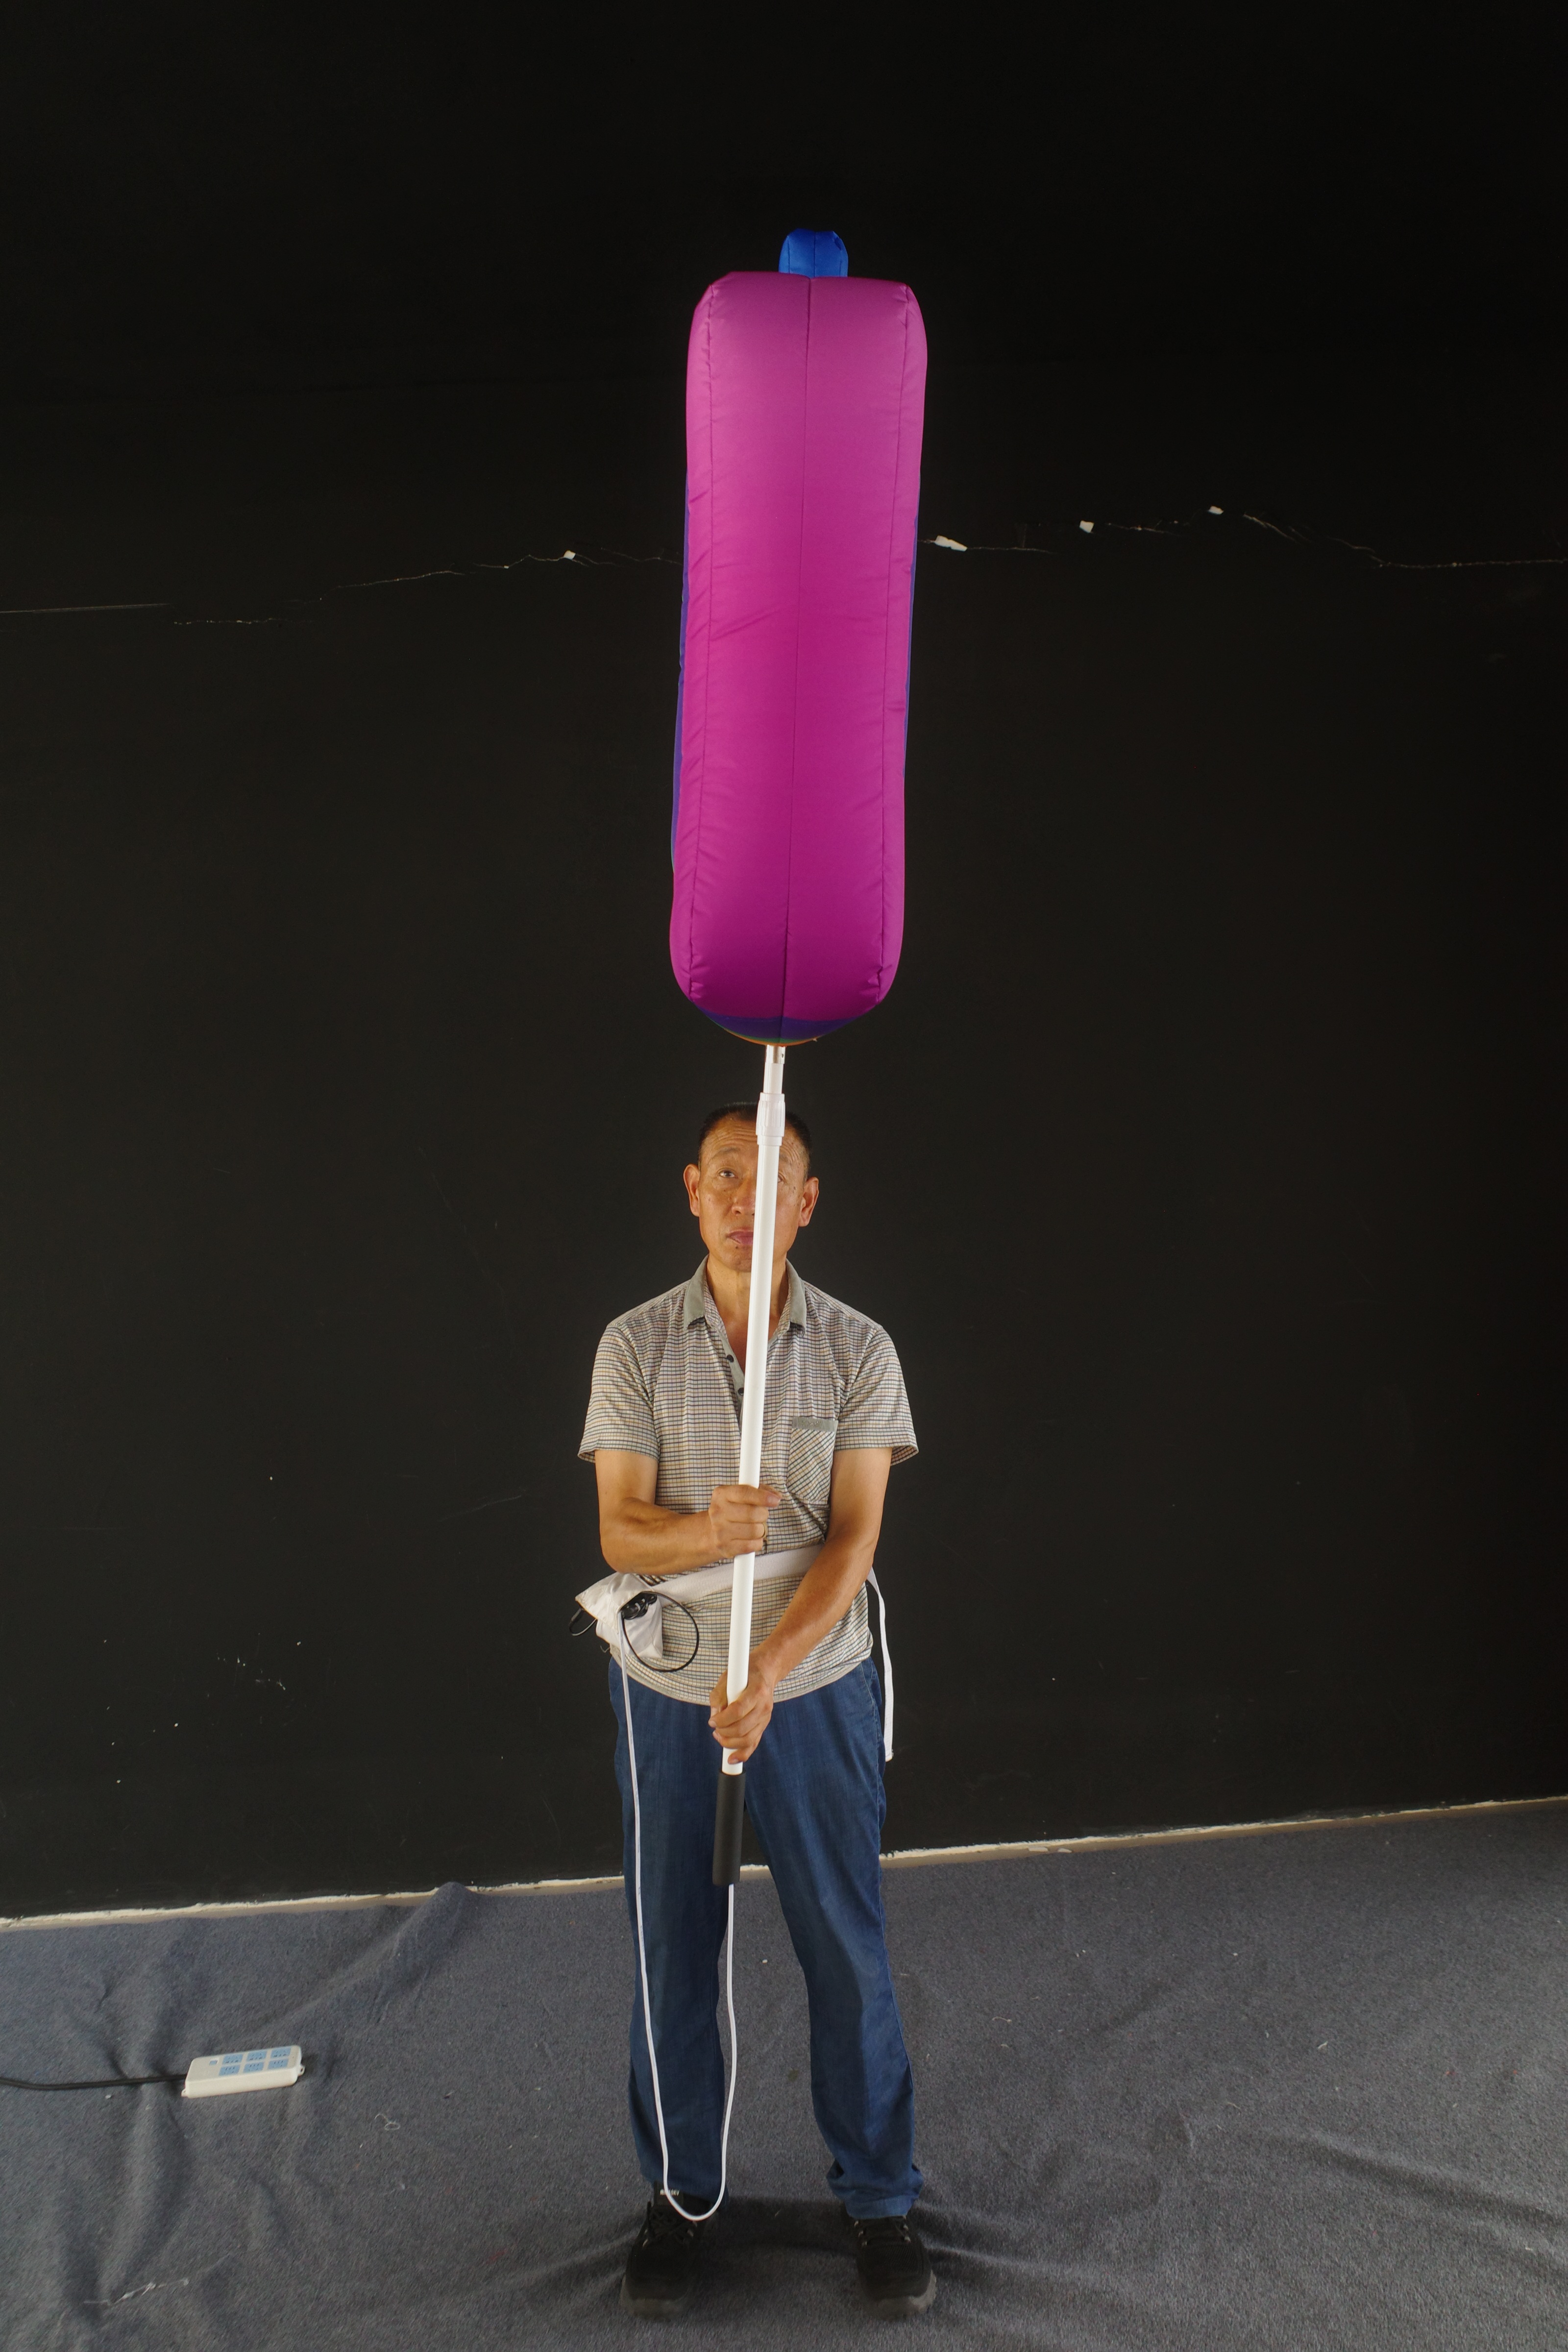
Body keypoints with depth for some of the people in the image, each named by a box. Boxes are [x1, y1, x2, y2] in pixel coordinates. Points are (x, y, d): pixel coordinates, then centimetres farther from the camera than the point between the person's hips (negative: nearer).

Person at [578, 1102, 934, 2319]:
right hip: (668, 1684, 1)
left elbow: (855, 1537, -9)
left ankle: (881, 2196, 25)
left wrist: (772, 1665, -22)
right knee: (674, 1950, 11)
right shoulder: (636, 1345, -3)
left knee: (850, 1945, 7)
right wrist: (709, 1532, -31)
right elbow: (621, 1533, -8)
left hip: (816, 1684, -1)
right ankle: (679, 2193, 30)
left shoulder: (857, 1349, -5)